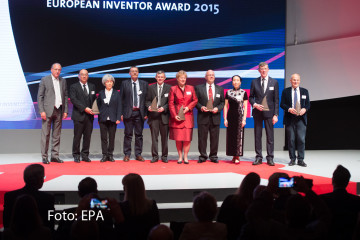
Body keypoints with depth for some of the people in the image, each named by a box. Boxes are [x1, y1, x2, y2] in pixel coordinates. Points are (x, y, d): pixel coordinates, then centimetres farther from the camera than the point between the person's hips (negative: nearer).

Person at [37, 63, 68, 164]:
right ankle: (44, 157, 2)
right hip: (48, 110, -4)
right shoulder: (45, 80, 1)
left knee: (57, 135, 6)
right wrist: (42, 111, -11)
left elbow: (65, 96, 14)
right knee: (45, 134, -3)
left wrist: (65, 110, 6)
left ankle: (54, 156, 12)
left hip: (59, 110, 4)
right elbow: (40, 96, -2)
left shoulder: (63, 81, 13)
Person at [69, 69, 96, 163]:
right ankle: (76, 155, 9)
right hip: (79, 116, -4)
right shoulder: (74, 87, 1)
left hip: (89, 116, 4)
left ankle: (85, 155, 14)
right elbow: (74, 100, -10)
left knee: (88, 136, 5)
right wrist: (84, 108, -17)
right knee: (77, 137, 0)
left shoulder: (92, 86, 15)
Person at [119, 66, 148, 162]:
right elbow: (121, 99, 3)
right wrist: (121, 113, -4)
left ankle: (138, 154, 12)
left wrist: (146, 113, -2)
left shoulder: (144, 84, 9)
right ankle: (127, 154, 10)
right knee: (128, 134, 2)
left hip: (140, 113, 1)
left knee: (139, 134, 5)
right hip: (128, 112, -1)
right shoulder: (124, 84, 5)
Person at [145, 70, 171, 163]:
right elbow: (147, 100, 10)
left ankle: (164, 156, 14)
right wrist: (149, 106, -10)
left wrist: (164, 108, -14)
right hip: (153, 115, 1)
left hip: (164, 115, -1)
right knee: (154, 137, 2)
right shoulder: (151, 87, 10)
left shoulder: (169, 88, 4)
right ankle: (155, 156, 10)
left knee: (164, 137, 4)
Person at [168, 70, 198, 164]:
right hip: (177, 116, -1)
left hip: (188, 116, 1)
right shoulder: (173, 89, 4)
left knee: (187, 137, -3)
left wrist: (188, 107, -6)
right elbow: (171, 103, 1)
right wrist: (174, 115, -8)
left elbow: (195, 100, 10)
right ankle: (180, 156, 9)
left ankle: (185, 156, 5)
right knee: (178, 138, 0)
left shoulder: (191, 88, 9)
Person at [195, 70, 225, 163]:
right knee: (202, 138, 1)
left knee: (214, 138, 4)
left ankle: (213, 156, 14)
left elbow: (222, 102, 10)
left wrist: (218, 108, -8)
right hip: (203, 117, -2)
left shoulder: (220, 89, 13)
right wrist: (201, 107, -13)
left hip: (215, 117, 2)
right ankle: (202, 156, 11)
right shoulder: (199, 88, 7)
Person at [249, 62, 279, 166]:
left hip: (269, 112, -1)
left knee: (270, 136, -1)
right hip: (257, 112, 1)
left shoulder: (274, 82, 4)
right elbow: (251, 97, 12)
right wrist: (255, 104, -10)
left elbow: (276, 99, 2)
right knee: (257, 135, 3)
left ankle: (270, 158, 5)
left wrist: (276, 114, -4)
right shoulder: (254, 82, 7)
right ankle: (258, 157, 10)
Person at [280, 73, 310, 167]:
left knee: (301, 139, -5)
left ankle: (300, 160, 2)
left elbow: (308, 104, 9)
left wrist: (304, 109, -12)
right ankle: (292, 159, 11)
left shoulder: (304, 91, 12)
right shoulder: (285, 91, 7)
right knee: (291, 139, 2)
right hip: (290, 119, -1)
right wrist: (289, 109, -16)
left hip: (301, 118, 1)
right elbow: (282, 104, 2)